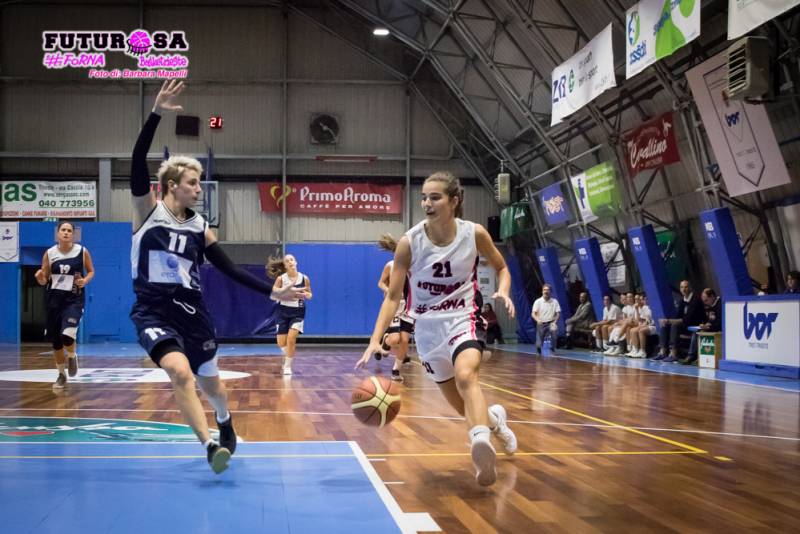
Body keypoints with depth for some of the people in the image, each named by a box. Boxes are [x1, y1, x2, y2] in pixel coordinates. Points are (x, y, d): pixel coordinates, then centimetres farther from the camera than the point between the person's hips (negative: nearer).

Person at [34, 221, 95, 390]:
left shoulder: (82, 252, -4)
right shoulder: (49, 254, 0)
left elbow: (91, 271, 10)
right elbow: (43, 281, 5)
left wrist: (85, 280, -10)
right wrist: (39, 277, -17)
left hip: (74, 299, -3)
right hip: (53, 299, 3)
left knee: (67, 335, -22)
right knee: (55, 340, 8)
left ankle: (72, 357, 13)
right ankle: (61, 375, 27)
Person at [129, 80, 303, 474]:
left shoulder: (199, 227, 4)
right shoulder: (148, 210, -6)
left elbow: (230, 270, 6)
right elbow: (138, 162, -21)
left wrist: (273, 291, -1)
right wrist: (156, 114, -32)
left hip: (192, 311, 4)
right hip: (153, 311, -4)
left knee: (211, 383, 16)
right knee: (180, 372, -28)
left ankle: (226, 427, 47)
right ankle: (209, 446, -17)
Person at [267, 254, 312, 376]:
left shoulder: (304, 278, -5)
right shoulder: (280, 279, -7)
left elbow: (309, 295, 7)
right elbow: (272, 294, -4)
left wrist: (306, 295, -16)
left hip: (298, 312, -1)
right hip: (283, 312, 1)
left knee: (291, 339, -16)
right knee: (281, 343, 4)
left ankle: (287, 366, 0)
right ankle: (288, 357, 37)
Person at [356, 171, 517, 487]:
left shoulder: (474, 234, -11)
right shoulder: (409, 242, -13)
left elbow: (501, 268, 8)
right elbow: (393, 297, -9)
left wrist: (502, 291, -14)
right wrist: (375, 340, -20)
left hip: (463, 319, -2)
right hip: (428, 328, 2)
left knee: (466, 377, -34)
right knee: (462, 406, 13)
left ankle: (481, 444, -52)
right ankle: (494, 419, 46)